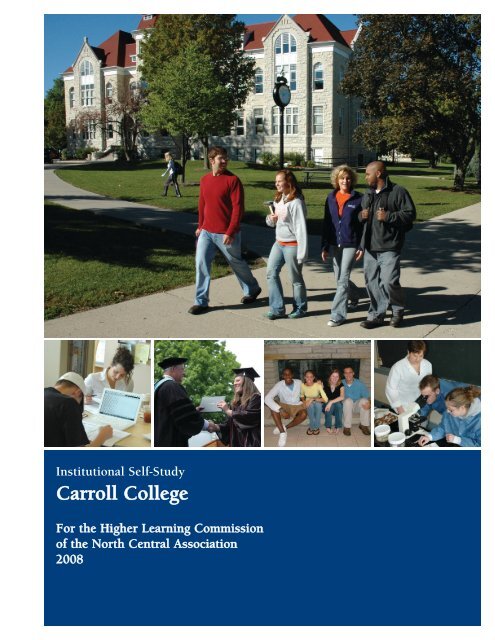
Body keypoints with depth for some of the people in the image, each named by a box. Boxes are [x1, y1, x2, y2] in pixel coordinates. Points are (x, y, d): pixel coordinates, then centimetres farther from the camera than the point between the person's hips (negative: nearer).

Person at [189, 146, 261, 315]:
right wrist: (200, 226, 20)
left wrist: (230, 232, -20)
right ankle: (201, 301, 6)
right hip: (207, 232, 5)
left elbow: (238, 208, -15)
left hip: (226, 234, -5)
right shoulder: (204, 180, 7)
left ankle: (252, 289, 35)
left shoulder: (233, 180, -12)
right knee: (201, 263, -2)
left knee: (237, 263, 11)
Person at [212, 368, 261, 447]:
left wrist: (228, 411, -11)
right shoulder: (236, 403, 20)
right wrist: (216, 427, -4)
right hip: (237, 443, 7)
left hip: (251, 443, -7)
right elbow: (230, 424, 16)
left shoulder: (256, 398, -1)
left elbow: (250, 417, -17)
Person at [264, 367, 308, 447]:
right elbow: (267, 398, -30)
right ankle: (282, 432, -26)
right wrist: (280, 410, -40)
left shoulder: (299, 383, -10)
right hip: (284, 406, 0)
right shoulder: (279, 385, -18)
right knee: (273, 407, -32)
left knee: (304, 414, -34)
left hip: (297, 406, 0)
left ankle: (285, 428, -16)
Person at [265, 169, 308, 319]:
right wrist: (271, 219, -8)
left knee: (295, 278, 5)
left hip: (292, 245, -8)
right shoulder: (278, 199, 8)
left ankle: (300, 309, 22)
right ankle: (277, 309, 12)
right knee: (271, 273, 4)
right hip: (279, 243, 8)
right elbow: (271, 221, 17)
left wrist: (302, 253, -21)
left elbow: (301, 228, -19)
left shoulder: (296, 202, -17)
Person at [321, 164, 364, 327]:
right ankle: (354, 296, 44)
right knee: (339, 278, 16)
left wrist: (362, 247, -9)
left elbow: (364, 224, -4)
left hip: (351, 245, -5)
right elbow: (326, 223, 7)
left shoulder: (358, 199, -6)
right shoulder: (331, 198, 5)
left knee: (343, 279, -7)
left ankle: (338, 315, -2)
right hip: (334, 245, 5)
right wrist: (325, 246, 5)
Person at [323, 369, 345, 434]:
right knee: (329, 403, -35)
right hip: (326, 406, 0)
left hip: (337, 408, 0)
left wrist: (331, 402, -34)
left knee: (338, 403, -34)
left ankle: (337, 427, -24)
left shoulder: (340, 385, -5)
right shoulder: (325, 385, -5)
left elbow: (342, 397, -24)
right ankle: (328, 426, -25)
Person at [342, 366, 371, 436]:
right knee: (348, 400, -35)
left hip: (357, 406, 1)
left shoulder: (360, 384, -5)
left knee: (364, 400, -31)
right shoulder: (341, 384, -6)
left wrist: (369, 403, -34)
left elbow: (367, 396, -12)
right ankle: (347, 427, -27)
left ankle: (364, 425, -16)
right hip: (346, 406, -1)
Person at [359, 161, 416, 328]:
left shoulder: (397, 191, -5)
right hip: (370, 247, 7)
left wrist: (389, 216, -17)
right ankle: (376, 315, 18)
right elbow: (361, 215, 29)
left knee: (389, 281, -12)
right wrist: (361, 215, 6)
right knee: (371, 282, 8)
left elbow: (410, 213, -9)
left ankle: (398, 310, 12)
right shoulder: (367, 194, 18)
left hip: (389, 247, -7)